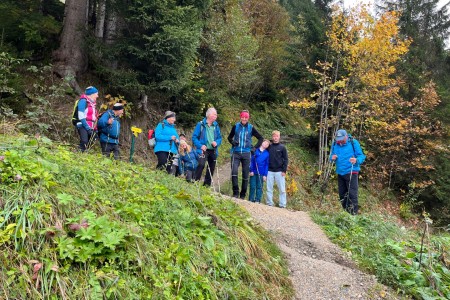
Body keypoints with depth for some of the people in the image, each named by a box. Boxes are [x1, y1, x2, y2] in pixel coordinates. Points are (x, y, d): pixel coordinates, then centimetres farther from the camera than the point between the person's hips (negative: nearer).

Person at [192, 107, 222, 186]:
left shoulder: (216, 126, 9)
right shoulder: (201, 124, -4)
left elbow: (220, 137, 14)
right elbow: (194, 137, -3)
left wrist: (217, 142, -8)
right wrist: (200, 145, -16)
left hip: (213, 151, 5)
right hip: (203, 150, -5)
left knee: (211, 169, 8)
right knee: (201, 165, -27)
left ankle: (207, 185, 19)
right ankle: (195, 181, -19)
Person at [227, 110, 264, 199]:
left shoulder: (251, 128, 3)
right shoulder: (236, 126, 4)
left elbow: (261, 138, 12)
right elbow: (229, 137, 16)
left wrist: (255, 147, 3)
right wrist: (233, 142, -4)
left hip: (246, 154, 0)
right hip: (236, 153, 0)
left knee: (245, 175, 3)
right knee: (234, 171, -17)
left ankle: (243, 195, 13)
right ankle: (235, 192, -7)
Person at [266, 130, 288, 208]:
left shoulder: (282, 147, 1)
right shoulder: (269, 147, 6)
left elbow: (285, 159, 0)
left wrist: (284, 170, -7)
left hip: (279, 171, -2)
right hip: (270, 171, 2)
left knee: (282, 189, 1)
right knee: (269, 188, 5)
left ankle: (282, 204, 7)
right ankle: (269, 203, 13)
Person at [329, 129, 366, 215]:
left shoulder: (353, 143, -8)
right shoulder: (335, 144, 5)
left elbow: (361, 156, -8)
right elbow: (331, 156, 14)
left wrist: (356, 160, -30)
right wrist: (332, 158, -11)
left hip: (351, 172, -5)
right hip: (340, 173, 6)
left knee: (352, 194, -8)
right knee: (342, 194, 13)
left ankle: (354, 213, -3)